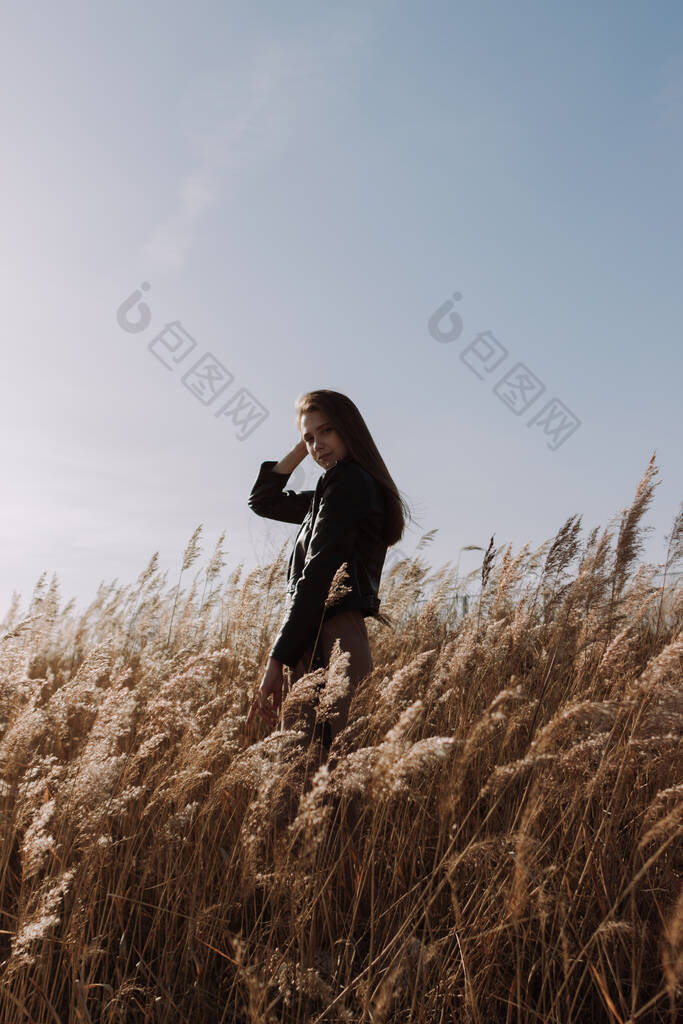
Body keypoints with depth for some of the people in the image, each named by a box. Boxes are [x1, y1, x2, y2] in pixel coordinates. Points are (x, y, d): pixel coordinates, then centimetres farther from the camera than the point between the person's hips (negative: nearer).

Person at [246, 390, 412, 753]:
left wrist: (277, 659, -15)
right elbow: (262, 501, 32)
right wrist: (298, 451, 20)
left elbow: (317, 575, -15)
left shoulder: (347, 481, -6)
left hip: (328, 638, -10)